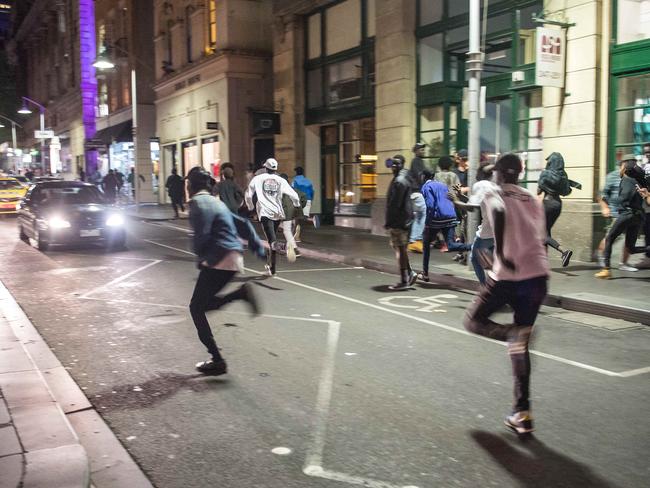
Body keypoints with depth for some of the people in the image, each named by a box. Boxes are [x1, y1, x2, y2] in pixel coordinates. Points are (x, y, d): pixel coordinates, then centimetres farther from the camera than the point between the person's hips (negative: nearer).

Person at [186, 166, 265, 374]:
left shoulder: (198, 203, -7)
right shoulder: (215, 202, 21)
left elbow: (201, 236, -17)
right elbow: (243, 224, 23)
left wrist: (201, 258, 2)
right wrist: (260, 248, 26)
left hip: (218, 262, -9)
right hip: (234, 260, 9)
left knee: (196, 308, 1)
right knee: (203, 304, 17)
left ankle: (217, 360, -1)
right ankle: (241, 293, -3)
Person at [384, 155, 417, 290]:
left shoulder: (399, 181, -16)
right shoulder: (404, 178, 16)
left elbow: (395, 204, -20)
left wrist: (389, 222, -16)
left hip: (398, 221, -10)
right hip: (404, 220, 10)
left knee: (400, 249, -5)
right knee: (400, 248, 16)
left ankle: (404, 281, 0)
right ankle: (410, 273, 17)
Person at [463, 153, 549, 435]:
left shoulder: (495, 195, 0)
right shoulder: (533, 200, 18)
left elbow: (499, 213, -24)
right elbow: (541, 239, 20)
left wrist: (501, 254, -24)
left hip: (508, 275, -5)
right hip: (538, 275, 6)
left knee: (473, 321, 15)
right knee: (519, 346, 12)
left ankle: (515, 334, -17)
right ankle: (522, 413, 8)